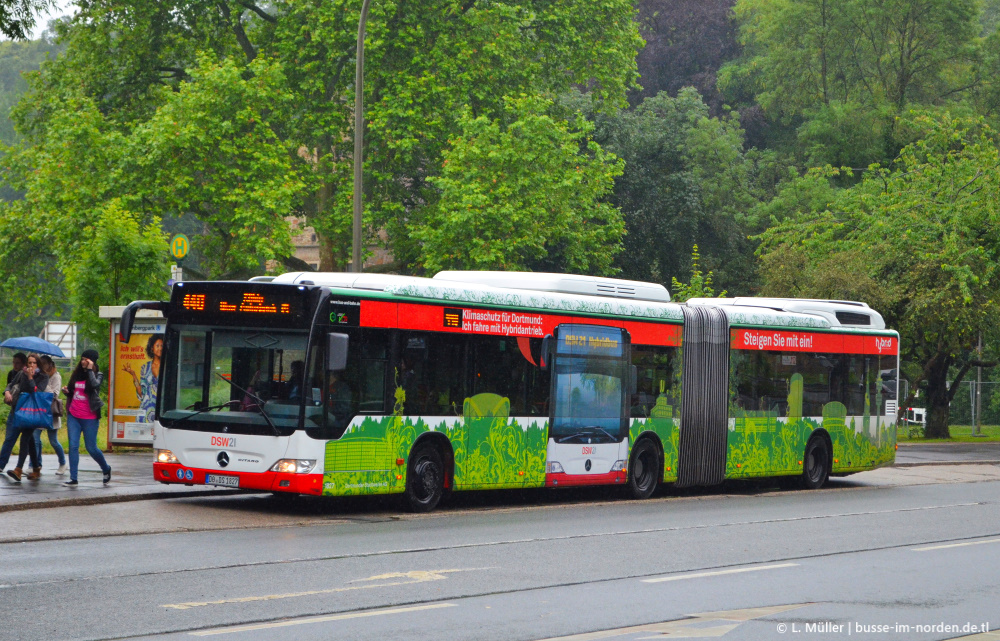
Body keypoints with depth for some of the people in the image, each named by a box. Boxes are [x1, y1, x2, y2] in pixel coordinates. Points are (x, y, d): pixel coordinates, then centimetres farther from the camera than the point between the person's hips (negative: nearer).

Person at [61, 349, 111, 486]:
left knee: (91, 448, 1)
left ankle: (106, 469, 27)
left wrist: (90, 369, -16)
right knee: (73, 446, -4)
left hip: (89, 418, -4)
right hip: (73, 416, 4)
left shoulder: (98, 375, 0)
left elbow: (95, 384, -24)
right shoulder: (76, 374, 12)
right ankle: (73, 479, -3)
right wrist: (66, 391, 1)